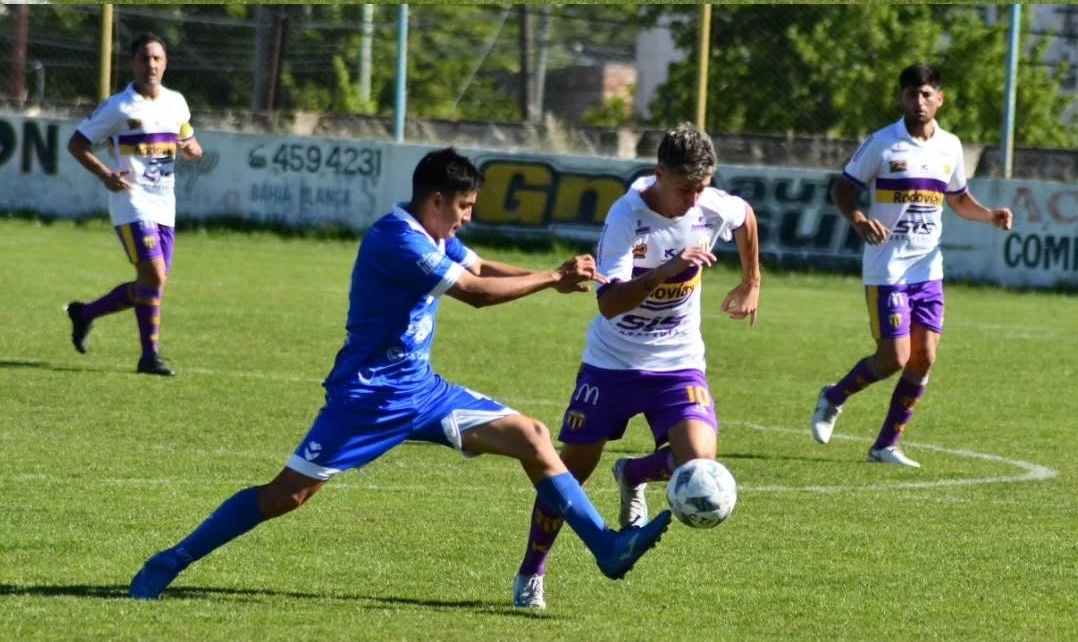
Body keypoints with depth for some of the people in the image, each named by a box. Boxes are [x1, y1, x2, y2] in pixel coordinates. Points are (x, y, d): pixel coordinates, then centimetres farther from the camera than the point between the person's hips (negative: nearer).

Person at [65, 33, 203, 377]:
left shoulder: (176, 103, 10)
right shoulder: (118, 107, -6)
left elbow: (192, 146, 22)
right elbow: (77, 144, -2)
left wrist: (191, 148, -4)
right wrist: (105, 175, -17)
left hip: (164, 205, 6)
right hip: (133, 202, -6)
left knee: (152, 284, 7)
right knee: (154, 274, -18)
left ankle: (85, 313, 27)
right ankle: (150, 356, -9)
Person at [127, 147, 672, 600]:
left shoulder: (434, 234, 8)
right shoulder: (397, 238, -21)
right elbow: (476, 290, -22)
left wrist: (558, 277, -5)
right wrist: (553, 278, -13)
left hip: (420, 390, 9)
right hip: (369, 394, -9)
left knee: (530, 437, 1)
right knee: (287, 494, -9)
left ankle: (607, 549, 1)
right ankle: (170, 564, 1)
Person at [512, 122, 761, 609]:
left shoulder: (716, 209, -12)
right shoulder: (627, 217, -24)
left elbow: (746, 218, 16)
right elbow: (609, 304, -33)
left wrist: (751, 284, 25)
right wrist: (664, 273, -47)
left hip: (677, 363, 2)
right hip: (612, 363, -2)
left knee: (698, 464, -20)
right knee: (571, 473, 3)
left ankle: (634, 476, 16)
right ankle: (530, 576, 24)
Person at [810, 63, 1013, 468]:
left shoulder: (950, 147, 8)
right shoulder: (882, 144, -8)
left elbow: (958, 199, 21)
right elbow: (842, 188, -4)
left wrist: (990, 216, 1)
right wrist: (858, 221, -25)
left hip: (928, 269, 5)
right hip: (887, 270, -5)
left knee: (924, 359, 0)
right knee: (894, 359, -10)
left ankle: (887, 445, 11)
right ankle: (833, 398, 18)